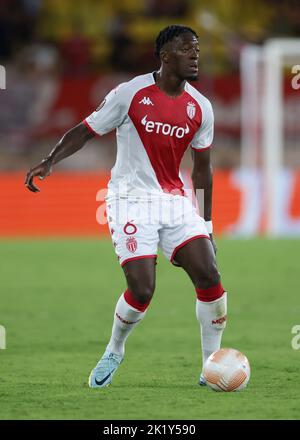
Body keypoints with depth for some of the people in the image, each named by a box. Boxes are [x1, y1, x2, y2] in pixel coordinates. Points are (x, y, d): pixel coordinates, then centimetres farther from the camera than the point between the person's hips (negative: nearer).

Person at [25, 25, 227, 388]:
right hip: (131, 199, -4)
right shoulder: (131, 93, -8)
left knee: (209, 277, -12)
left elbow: (202, 168, 13)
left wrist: (206, 224, 13)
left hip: (175, 201, 4)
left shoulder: (200, 107, 5)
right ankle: (114, 352, 15)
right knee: (141, 290, -15)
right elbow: (85, 131, -2)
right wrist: (50, 161, -19)